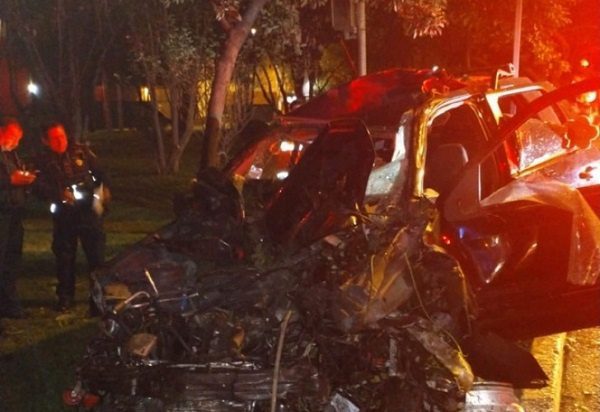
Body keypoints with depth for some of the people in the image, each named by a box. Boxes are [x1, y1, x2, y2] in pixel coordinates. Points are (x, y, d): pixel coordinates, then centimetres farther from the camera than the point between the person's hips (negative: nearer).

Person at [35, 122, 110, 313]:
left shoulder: (81, 151, 5)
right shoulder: (44, 161, 3)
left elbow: (98, 171, 8)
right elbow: (41, 188, -6)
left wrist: (104, 187, -11)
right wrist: (59, 193, -24)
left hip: (88, 209, -1)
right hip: (63, 213, 1)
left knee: (96, 253, -7)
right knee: (64, 255, 10)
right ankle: (65, 297, 24)